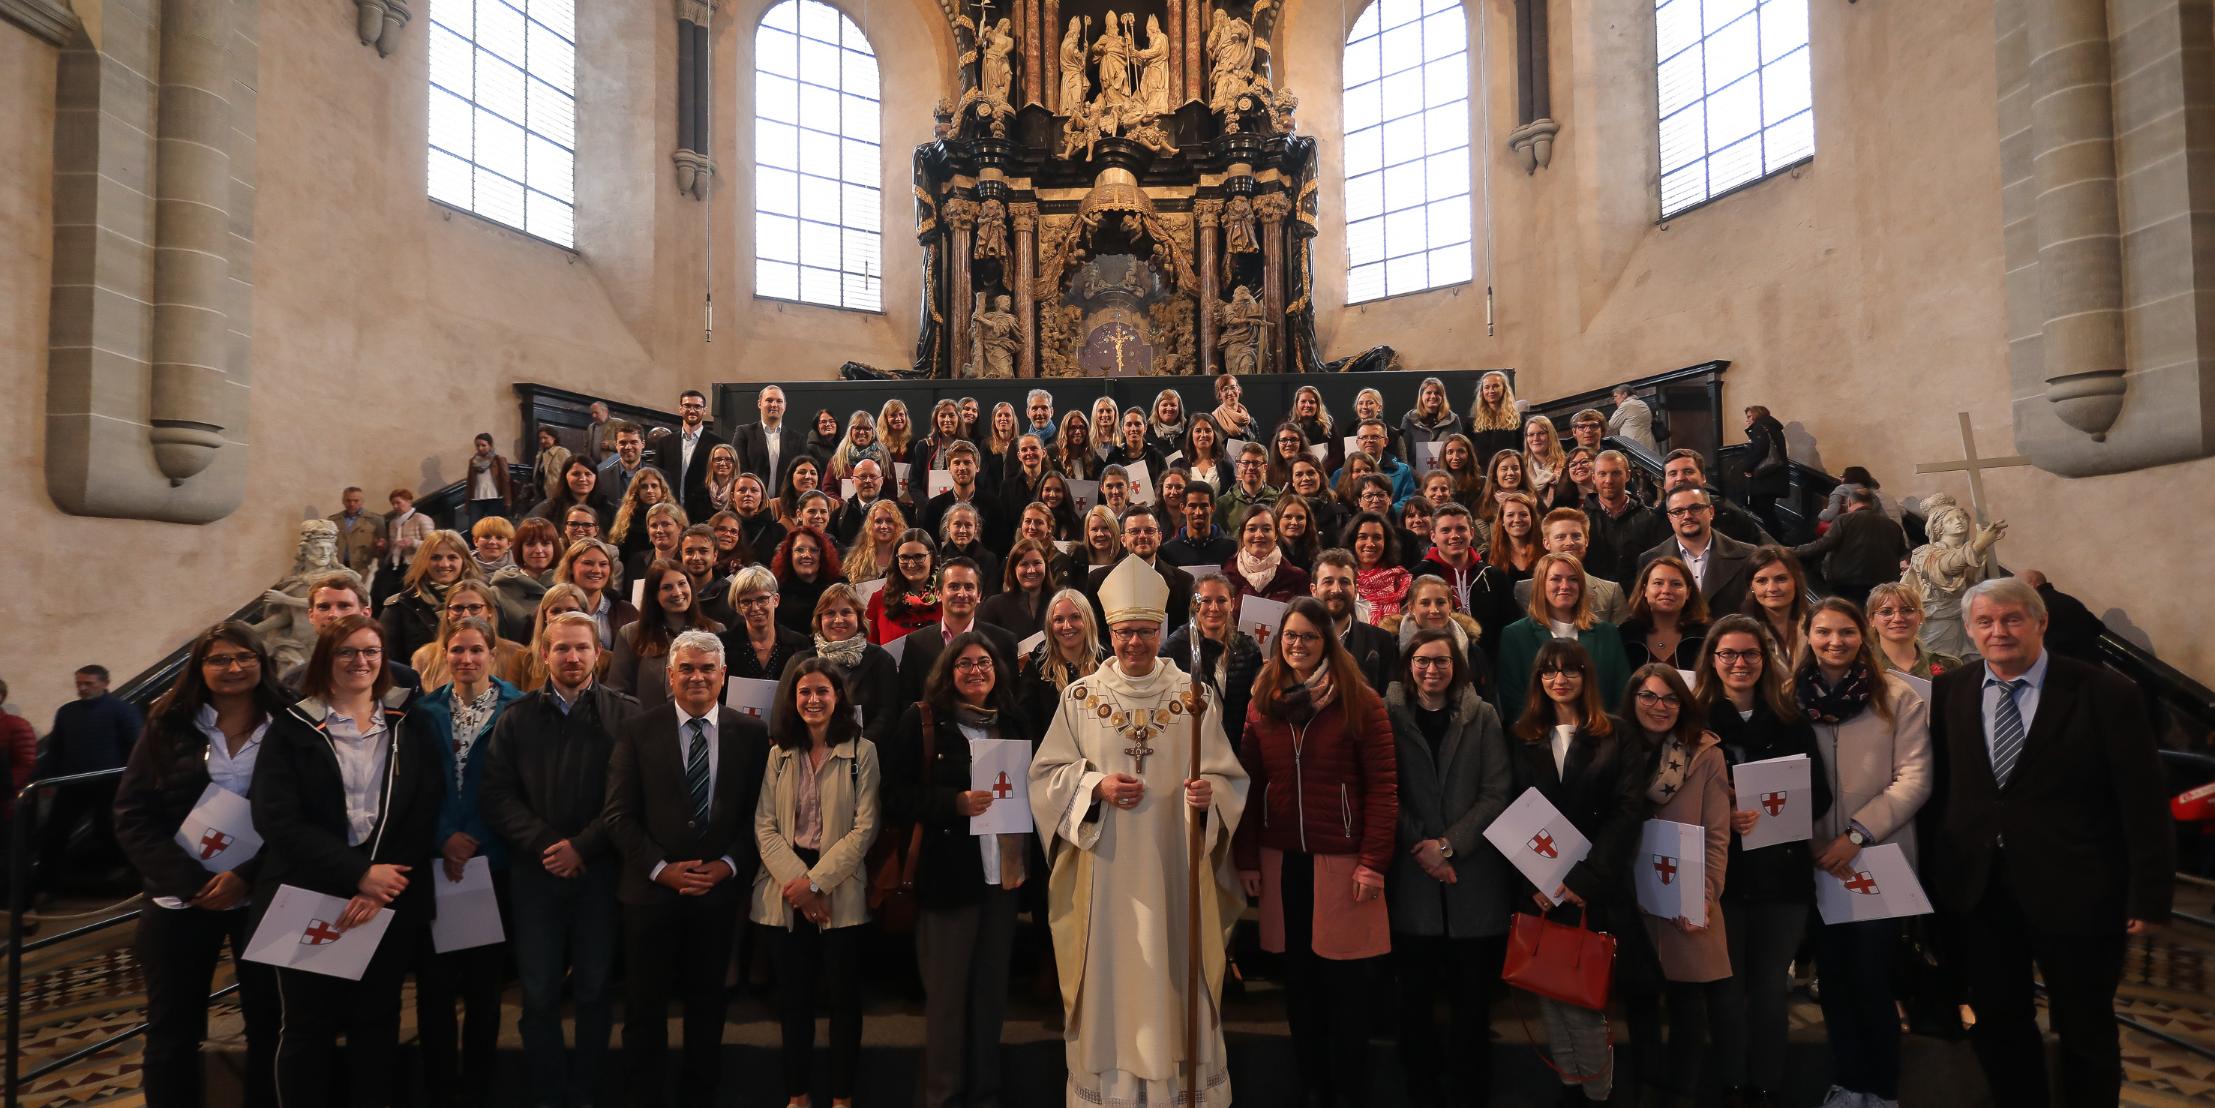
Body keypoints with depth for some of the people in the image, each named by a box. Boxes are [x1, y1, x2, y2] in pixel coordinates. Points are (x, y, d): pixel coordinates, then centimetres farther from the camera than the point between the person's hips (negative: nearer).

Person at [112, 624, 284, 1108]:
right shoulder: (168, 726, 2)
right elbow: (132, 815, -1)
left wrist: (247, 877, -17)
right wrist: (189, 882, -12)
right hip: (181, 900, 1)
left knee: (268, 1022, 7)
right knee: (172, 1030, 10)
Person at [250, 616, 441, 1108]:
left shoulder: (408, 728, 7)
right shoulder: (292, 729, 1)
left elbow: (426, 814, 0)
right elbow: (277, 818, -9)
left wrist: (381, 886, -13)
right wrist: (358, 874, -17)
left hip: (388, 901, 2)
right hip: (310, 899, -1)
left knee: (376, 1022, 10)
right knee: (308, 1028, 7)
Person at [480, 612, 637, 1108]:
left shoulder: (626, 714, -1)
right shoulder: (516, 717, 8)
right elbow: (496, 794, 1)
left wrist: (582, 846, -12)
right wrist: (545, 844, -11)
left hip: (600, 871, -1)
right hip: (535, 871, 2)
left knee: (594, 988, 8)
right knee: (539, 993, 7)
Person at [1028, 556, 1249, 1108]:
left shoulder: (1196, 697, 0)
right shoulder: (1079, 697, 2)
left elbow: (1230, 779, 0)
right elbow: (1045, 774, 3)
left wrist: (1208, 795, -21)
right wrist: (1095, 786, -14)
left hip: (1174, 867, 0)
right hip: (1103, 869, 0)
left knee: (1174, 976, 6)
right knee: (1106, 977, 6)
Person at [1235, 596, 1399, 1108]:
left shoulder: (1360, 701, -5)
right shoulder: (1262, 703, 6)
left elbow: (1382, 786, -7)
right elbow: (1249, 784, 7)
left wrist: (1373, 861, -13)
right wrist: (1247, 858, 3)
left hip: (1341, 860, -3)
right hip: (1281, 860, 4)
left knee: (1342, 987, 5)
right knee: (1298, 983, 13)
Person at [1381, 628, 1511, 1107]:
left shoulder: (1483, 717, 5)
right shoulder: (1389, 716, 4)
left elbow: (1497, 793, -1)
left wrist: (1450, 844, -11)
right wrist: (1418, 846, -10)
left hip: (1474, 875, 0)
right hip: (1412, 876, 0)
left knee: (1473, 996, 7)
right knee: (1416, 996, 6)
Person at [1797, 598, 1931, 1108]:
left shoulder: (1897, 697, -5)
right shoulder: (1791, 697, 3)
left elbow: (1914, 779, -9)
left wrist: (1857, 834, -16)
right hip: (1816, 860, 3)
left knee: (1870, 978, 0)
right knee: (1832, 974, 11)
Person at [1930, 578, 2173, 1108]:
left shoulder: (2105, 694, -11)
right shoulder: (1949, 692, 0)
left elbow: (2143, 804, -9)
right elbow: (1939, 787, 3)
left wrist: (2148, 896, -10)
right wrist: (1933, 874, 2)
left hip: (2073, 892, -3)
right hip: (1978, 891, 3)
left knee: (2086, 1030, 15)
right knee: (1997, 1024, 17)